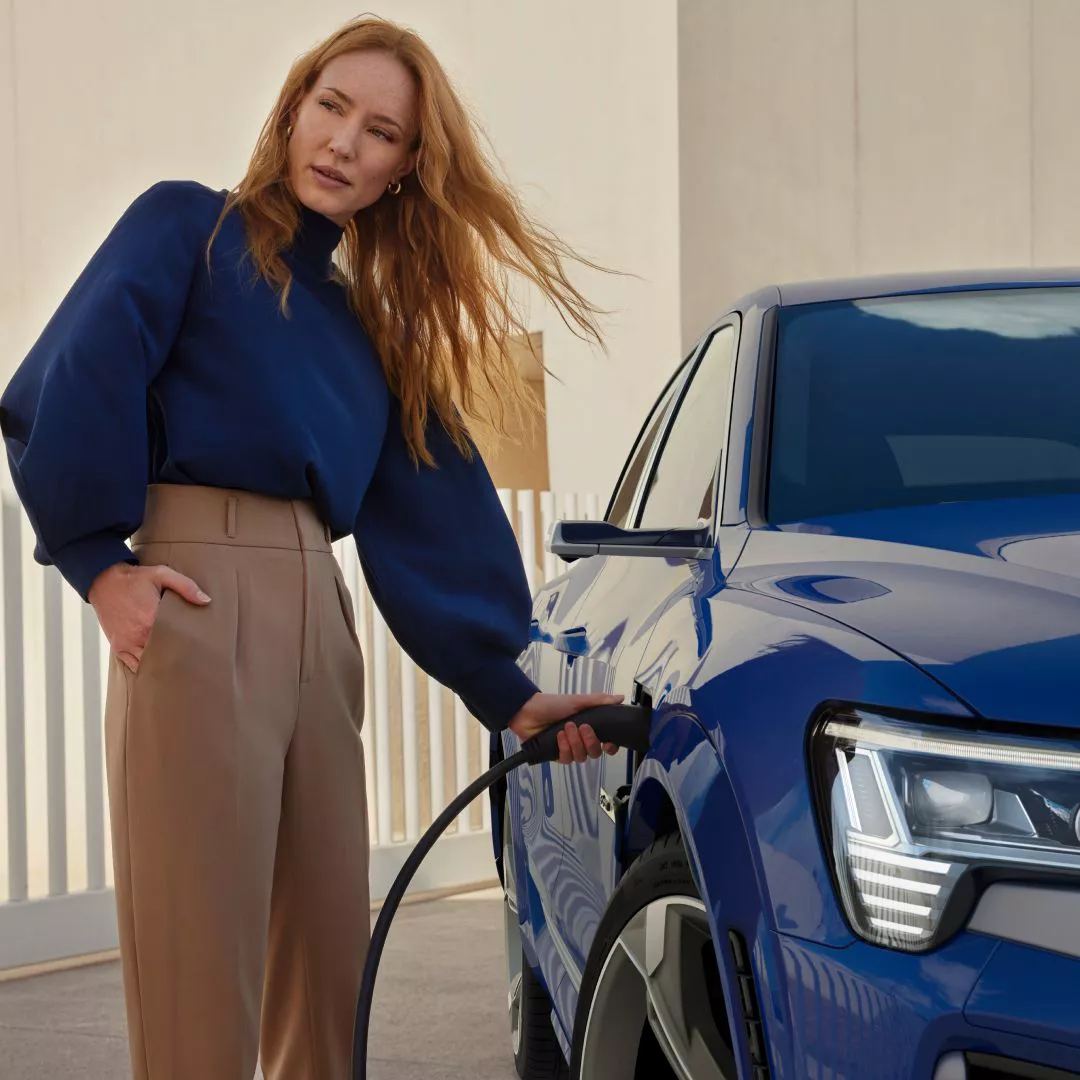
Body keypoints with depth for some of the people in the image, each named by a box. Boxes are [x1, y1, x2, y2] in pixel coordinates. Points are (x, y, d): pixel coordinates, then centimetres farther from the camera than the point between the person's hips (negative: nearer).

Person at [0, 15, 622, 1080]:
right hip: (199, 605, -6)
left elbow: (429, 526, 19)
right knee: (201, 972, -8)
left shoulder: (368, 330, 23)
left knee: (329, 961, 7)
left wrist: (509, 693, 14)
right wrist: (98, 560, -12)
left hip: (319, 625, 7)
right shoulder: (188, 226, 7)